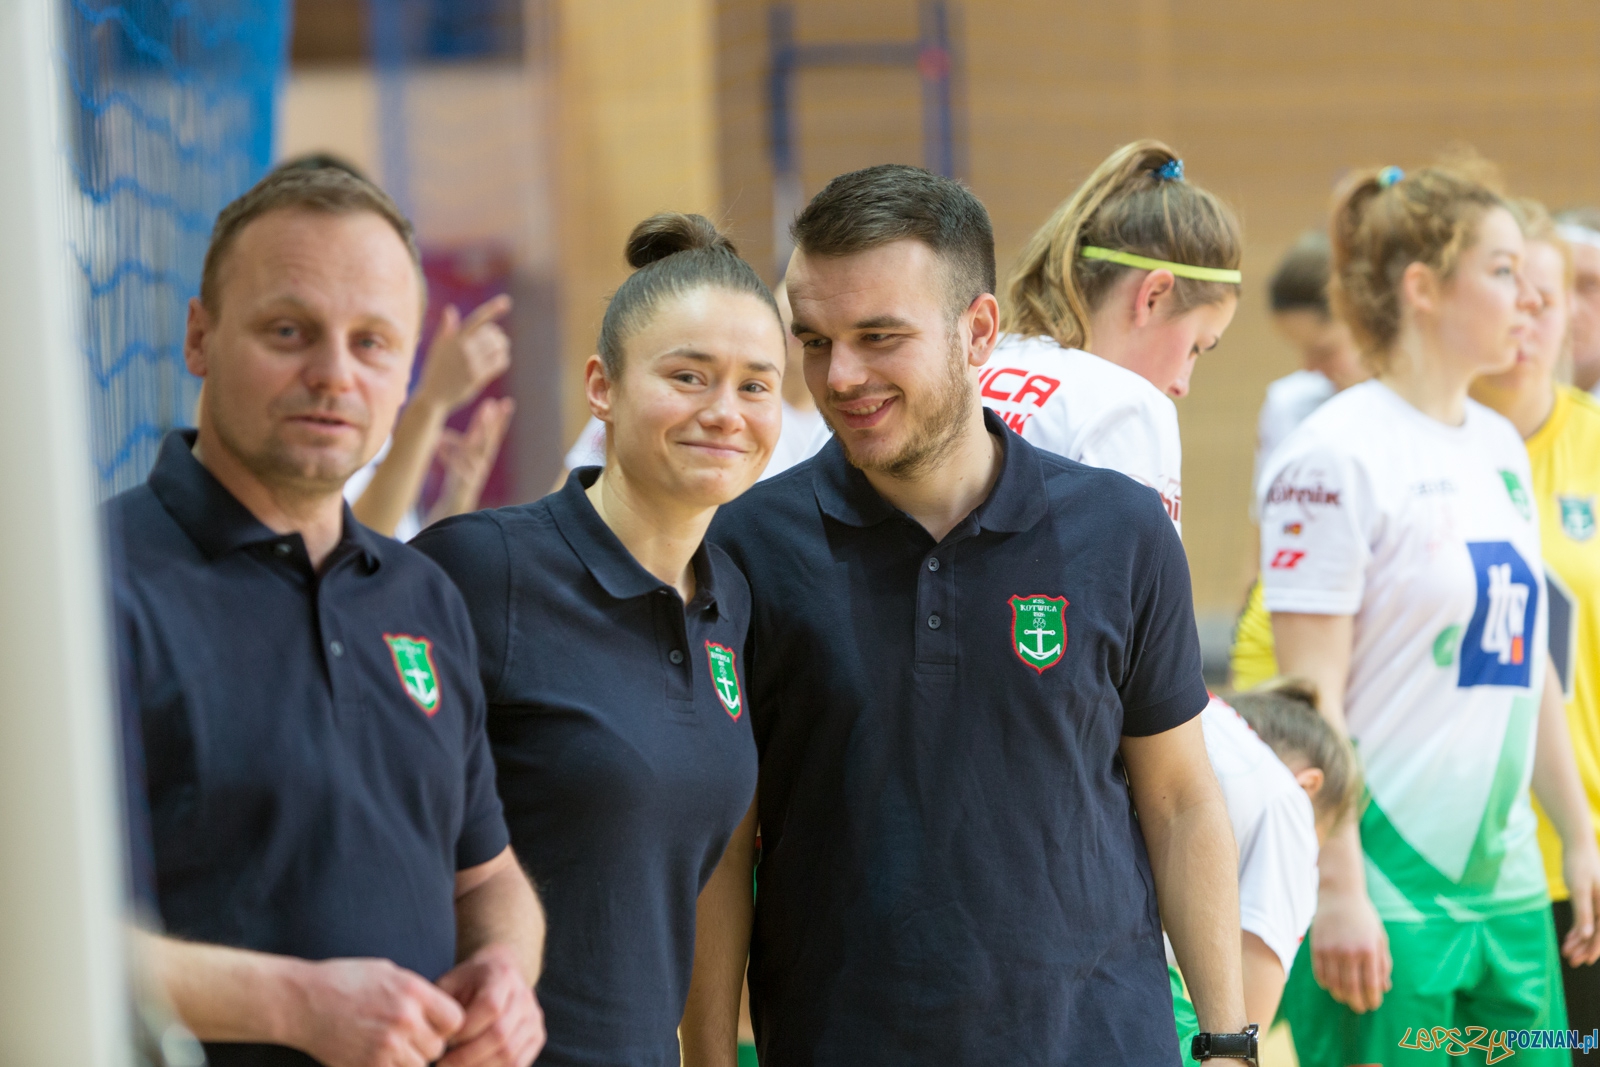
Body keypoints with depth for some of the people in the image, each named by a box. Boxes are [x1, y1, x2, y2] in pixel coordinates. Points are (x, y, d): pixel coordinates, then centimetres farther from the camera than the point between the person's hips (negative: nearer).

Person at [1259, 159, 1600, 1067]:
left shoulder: (1500, 447, 13)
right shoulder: (1337, 457, -11)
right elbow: (1312, 696, -14)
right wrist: (1336, 889, -17)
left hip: (1505, 882, 8)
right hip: (1387, 892, -8)